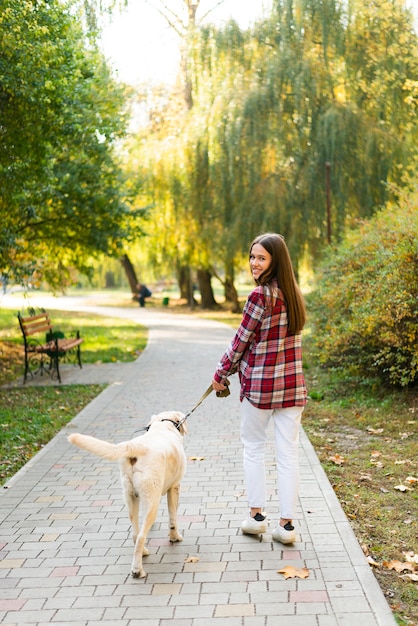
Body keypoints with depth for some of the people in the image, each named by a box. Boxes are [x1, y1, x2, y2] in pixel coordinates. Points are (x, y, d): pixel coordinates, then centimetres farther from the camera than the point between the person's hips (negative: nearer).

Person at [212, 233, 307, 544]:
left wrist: (221, 375, 3)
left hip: (259, 385, -5)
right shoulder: (295, 293, 6)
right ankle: (287, 524, 10)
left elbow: (241, 341, -11)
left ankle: (257, 514, 16)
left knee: (253, 448, 13)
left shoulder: (261, 295, -17)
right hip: (293, 385, 6)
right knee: (289, 453, 7)